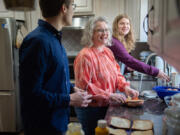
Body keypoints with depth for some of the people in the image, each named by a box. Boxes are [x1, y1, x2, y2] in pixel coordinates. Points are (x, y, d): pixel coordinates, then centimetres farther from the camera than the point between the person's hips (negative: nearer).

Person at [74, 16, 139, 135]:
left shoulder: (108, 51, 7)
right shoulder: (85, 55, -20)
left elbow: (116, 73, 12)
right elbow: (84, 85, -22)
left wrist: (125, 86, -7)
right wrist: (109, 96, -23)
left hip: (106, 107, 8)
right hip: (91, 109, -7)